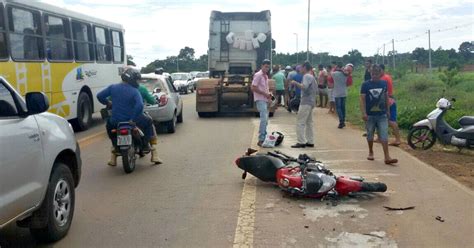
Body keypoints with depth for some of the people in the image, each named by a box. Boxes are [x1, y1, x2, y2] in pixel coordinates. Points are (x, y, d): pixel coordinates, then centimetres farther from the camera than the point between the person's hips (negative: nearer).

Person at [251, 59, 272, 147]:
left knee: (265, 120, 10)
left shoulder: (266, 76, 18)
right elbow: (253, 88, -15)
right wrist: (265, 94, -15)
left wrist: (269, 94, 7)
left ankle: (264, 138, 17)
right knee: (264, 119, -17)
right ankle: (261, 140, -15)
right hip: (260, 100, -9)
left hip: (265, 100, 9)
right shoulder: (258, 75, -9)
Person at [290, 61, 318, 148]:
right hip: (311, 102, 10)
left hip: (306, 102, -10)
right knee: (309, 122, 13)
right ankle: (310, 142, 16)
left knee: (300, 122, -8)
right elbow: (316, 90, 21)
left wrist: (295, 83, -17)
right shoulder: (312, 77, 18)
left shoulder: (306, 76, -12)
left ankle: (301, 142, -10)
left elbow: (304, 87, -28)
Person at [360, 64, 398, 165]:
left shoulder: (384, 83, 4)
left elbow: (386, 97, 13)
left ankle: (387, 157, -8)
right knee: (370, 135, 12)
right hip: (370, 115, -1)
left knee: (384, 136, -5)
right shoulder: (365, 85, -6)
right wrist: (363, 113, -16)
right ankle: (371, 152, 32)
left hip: (382, 115, 2)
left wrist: (388, 110, 14)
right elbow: (362, 99, -9)